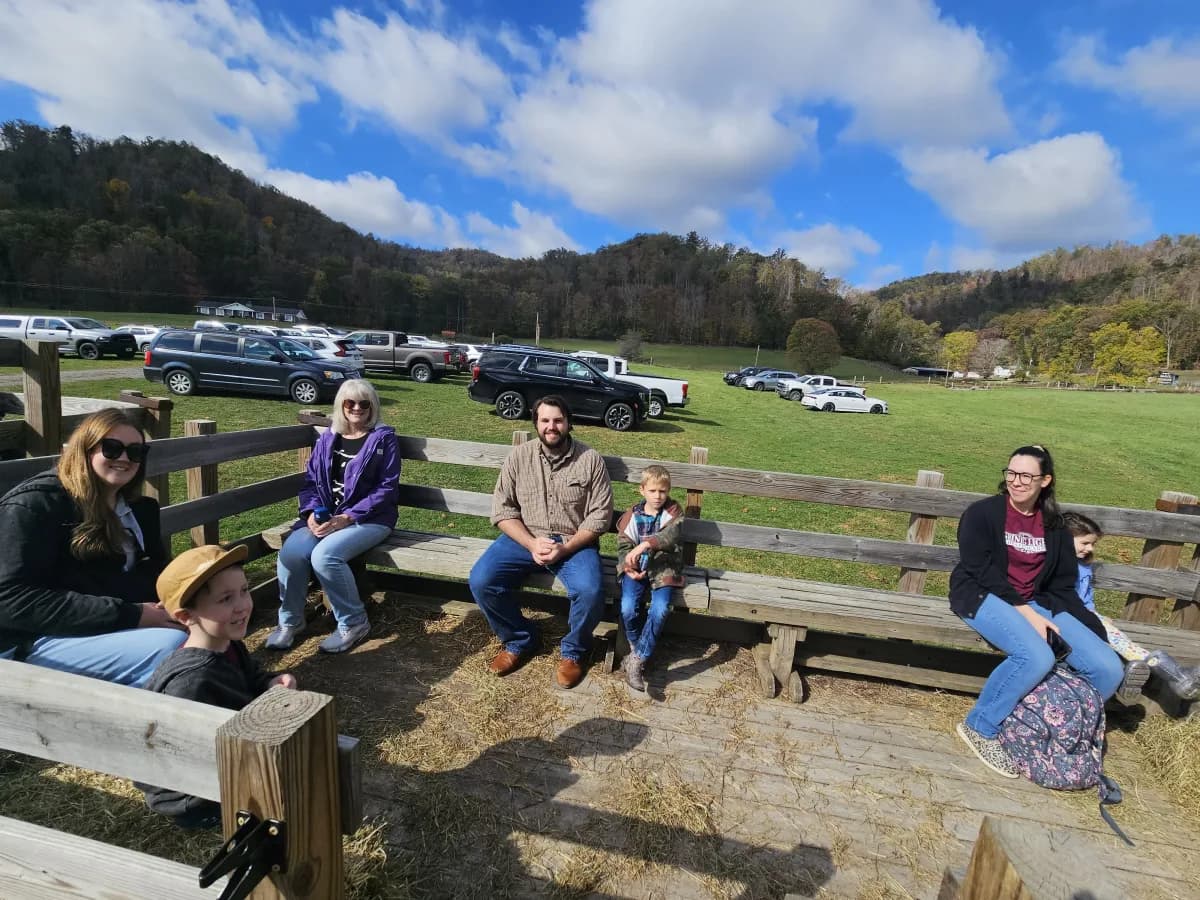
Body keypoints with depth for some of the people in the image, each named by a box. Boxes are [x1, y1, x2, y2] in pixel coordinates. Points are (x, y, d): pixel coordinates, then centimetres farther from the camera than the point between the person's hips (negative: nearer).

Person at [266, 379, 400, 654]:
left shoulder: (384, 438, -2)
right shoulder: (328, 438, 13)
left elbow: (387, 488, -9)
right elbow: (311, 479, 12)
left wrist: (346, 518, -17)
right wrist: (312, 513, -9)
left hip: (369, 518, -4)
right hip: (324, 515, 5)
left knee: (325, 555, -30)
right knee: (290, 552, -23)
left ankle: (354, 623, -9)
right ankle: (290, 621, 2)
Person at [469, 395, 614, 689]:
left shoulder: (590, 459, -5)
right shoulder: (519, 456, 0)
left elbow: (600, 515, -7)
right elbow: (502, 509, -2)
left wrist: (565, 548, -18)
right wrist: (532, 544, -16)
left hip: (574, 543, -2)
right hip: (524, 538, 2)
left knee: (590, 591, -29)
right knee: (481, 580, -19)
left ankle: (573, 650, 4)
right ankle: (520, 640, 7)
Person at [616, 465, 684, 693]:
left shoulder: (674, 511, 0)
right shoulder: (632, 514, 6)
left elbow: (670, 536, -20)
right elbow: (623, 545, 5)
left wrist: (645, 544, -37)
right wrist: (629, 567, -16)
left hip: (663, 568, -1)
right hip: (636, 568, 1)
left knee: (660, 610, -25)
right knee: (628, 609, -22)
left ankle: (636, 659, -9)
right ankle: (639, 651, 8)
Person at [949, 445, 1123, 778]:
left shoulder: (1053, 526, 12)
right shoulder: (982, 513, -6)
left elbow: (1062, 586, 10)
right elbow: (981, 571, -13)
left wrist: (1097, 632, -3)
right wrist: (1025, 612, -19)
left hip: (1037, 603, 6)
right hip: (984, 597, -6)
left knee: (1108, 668, -11)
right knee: (1037, 657, -32)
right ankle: (980, 728, -12)